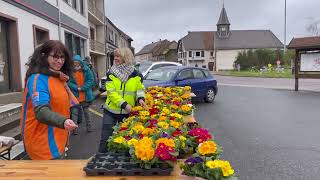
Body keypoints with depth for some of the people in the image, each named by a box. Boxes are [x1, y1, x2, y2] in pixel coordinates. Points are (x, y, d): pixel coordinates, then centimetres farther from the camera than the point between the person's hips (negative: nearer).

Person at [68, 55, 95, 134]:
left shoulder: (86, 69, -3)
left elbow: (90, 80, -5)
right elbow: (69, 82, -6)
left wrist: (82, 88, -14)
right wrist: (77, 88, -20)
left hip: (85, 95, 1)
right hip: (75, 95, -1)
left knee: (86, 111, 13)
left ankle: (89, 126, 26)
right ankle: (74, 128, 15)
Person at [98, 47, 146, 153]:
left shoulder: (136, 75, -2)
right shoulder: (111, 74, -3)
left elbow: (140, 89, 6)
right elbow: (111, 92, -11)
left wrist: (140, 98, -17)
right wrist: (124, 104, -23)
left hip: (128, 112, 1)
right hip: (111, 110, 0)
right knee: (106, 138, 4)